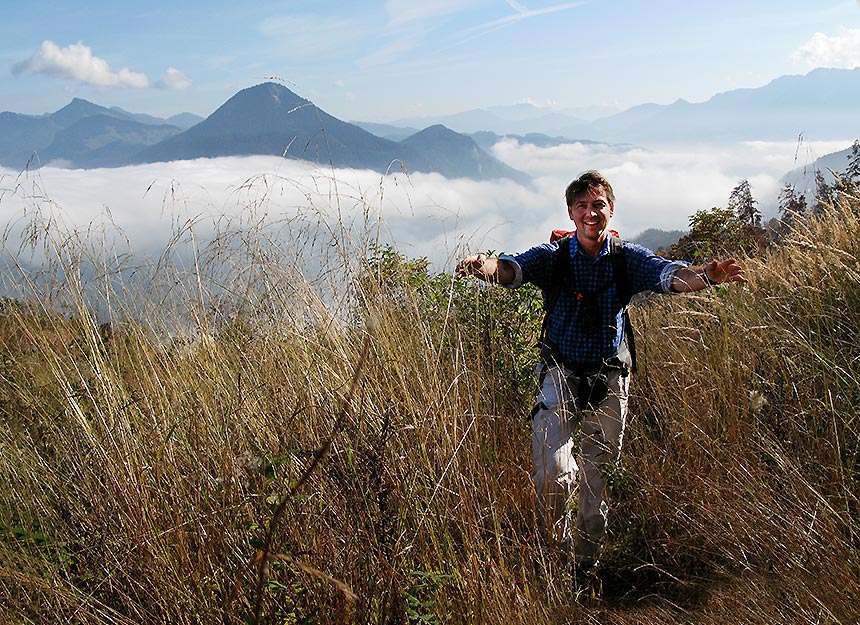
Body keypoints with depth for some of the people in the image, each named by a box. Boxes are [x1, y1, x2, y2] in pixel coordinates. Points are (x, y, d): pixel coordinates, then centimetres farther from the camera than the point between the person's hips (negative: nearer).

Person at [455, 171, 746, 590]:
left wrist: (704, 276, -39)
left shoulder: (628, 258, 1)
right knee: (553, 474, -16)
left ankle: (586, 565, 26)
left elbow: (668, 275, -16)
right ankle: (552, 545, 14)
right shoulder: (554, 256, -2)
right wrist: (486, 266, -44)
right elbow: (516, 269, -20)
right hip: (562, 375, -1)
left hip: (610, 380, 1)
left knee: (597, 478, 7)